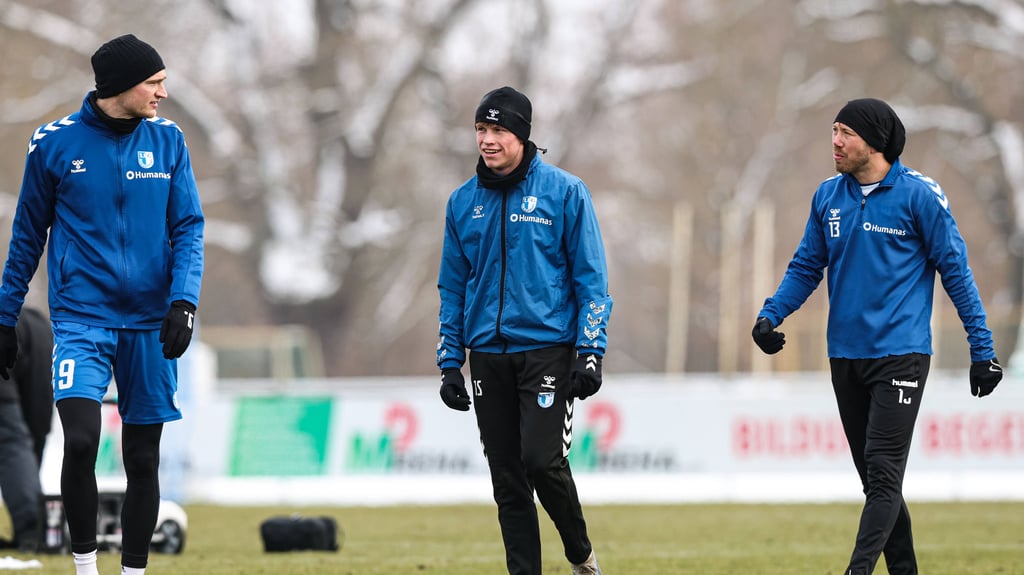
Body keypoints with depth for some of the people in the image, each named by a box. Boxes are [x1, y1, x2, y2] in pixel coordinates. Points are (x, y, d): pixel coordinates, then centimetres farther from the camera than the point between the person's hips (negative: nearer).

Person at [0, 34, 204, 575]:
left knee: (143, 458, 6)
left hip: (149, 324, 3)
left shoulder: (167, 140, 3)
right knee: (80, 442, -20)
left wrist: (184, 301, -12)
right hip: (81, 319, -3)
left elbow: (188, 227, 4)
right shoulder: (55, 143, -3)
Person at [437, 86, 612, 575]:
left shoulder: (564, 191, -2)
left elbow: (591, 277, -2)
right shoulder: (463, 201, 9)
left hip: (546, 348, -4)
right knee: (507, 479, 3)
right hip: (488, 356, 4)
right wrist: (450, 363, 8)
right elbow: (452, 287, 14)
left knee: (542, 461, -15)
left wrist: (591, 353, -10)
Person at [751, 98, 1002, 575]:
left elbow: (955, 269, -3)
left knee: (883, 473, -13)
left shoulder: (918, 195, -7)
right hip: (845, 355, 6)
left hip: (900, 355, -6)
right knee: (874, 477, 9)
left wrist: (982, 347, -5)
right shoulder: (828, 196, 8)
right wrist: (770, 314, -3)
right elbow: (807, 266, 15)